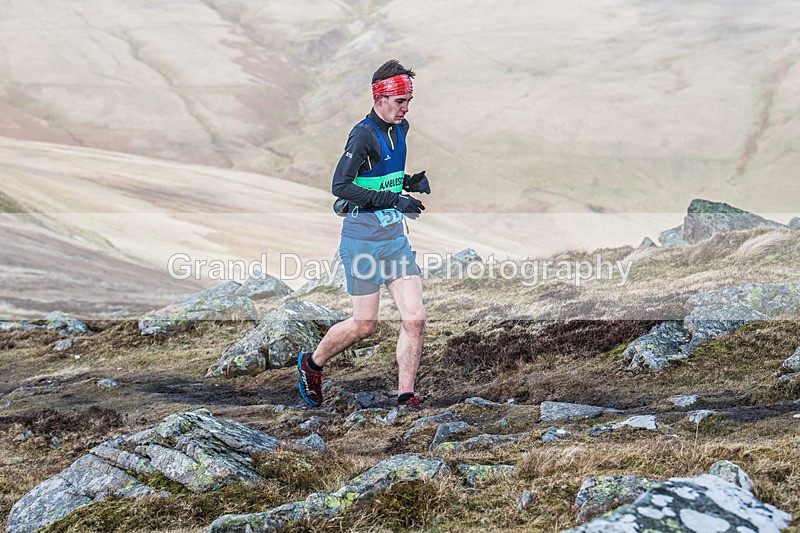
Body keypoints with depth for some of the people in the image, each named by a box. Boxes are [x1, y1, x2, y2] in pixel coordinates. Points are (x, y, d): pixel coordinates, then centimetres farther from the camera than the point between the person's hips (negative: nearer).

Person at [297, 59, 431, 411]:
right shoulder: (364, 134, -16)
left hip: (395, 236, 7)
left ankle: (406, 398, 6)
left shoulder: (400, 128, 11)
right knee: (364, 325, -1)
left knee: (415, 318, -3)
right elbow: (340, 186, -23)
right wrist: (393, 200, -26)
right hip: (362, 239, -7)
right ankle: (311, 364, 25)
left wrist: (411, 181, 5)